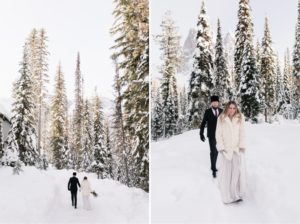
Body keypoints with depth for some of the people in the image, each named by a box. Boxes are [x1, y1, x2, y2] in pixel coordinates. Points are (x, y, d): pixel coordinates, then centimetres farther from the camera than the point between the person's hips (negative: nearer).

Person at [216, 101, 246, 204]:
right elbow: (218, 134, 0)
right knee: (226, 171, 2)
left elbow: (242, 133, 1)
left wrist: (241, 145, -7)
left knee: (238, 170, -2)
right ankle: (227, 195, 12)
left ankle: (237, 193, 9)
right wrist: (221, 147, -7)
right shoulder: (221, 118, -1)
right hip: (226, 148, -1)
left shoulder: (240, 118, 2)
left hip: (237, 148, 1)